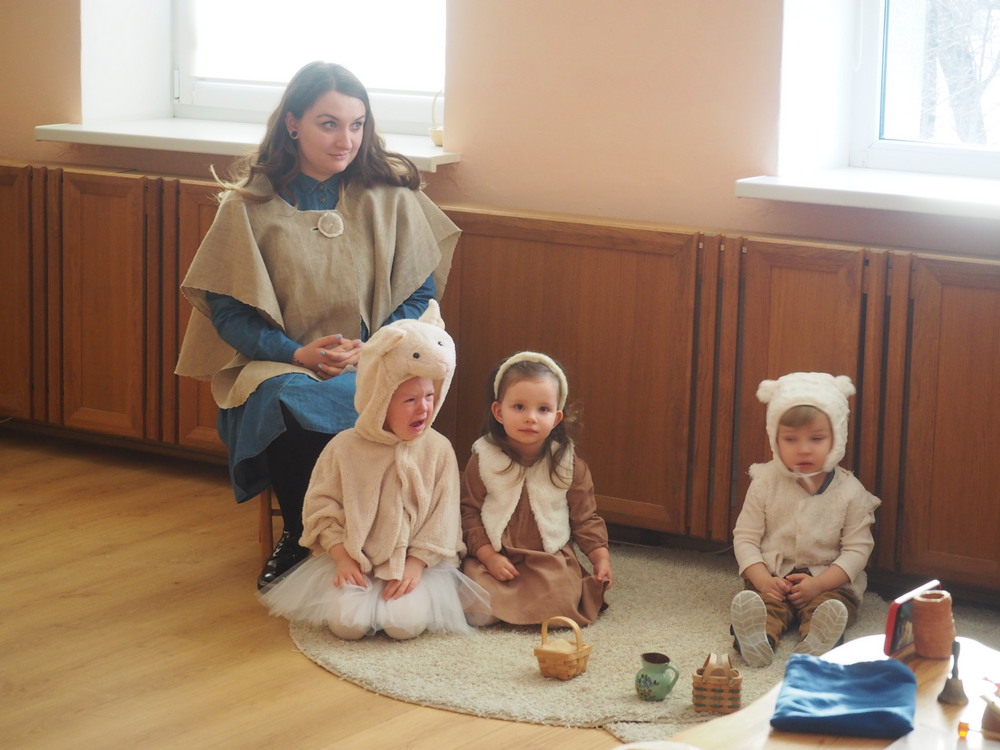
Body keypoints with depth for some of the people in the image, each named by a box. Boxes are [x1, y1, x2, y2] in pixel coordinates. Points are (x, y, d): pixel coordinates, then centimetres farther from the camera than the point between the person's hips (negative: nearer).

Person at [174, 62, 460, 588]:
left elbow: (420, 295, 7)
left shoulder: (392, 197, 6)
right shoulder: (250, 204, 1)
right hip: (279, 364, 0)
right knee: (288, 406, -37)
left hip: (375, 363, 1)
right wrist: (299, 353, -15)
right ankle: (299, 539, -11)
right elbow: (228, 310, 0)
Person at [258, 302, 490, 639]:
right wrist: (342, 558, -11)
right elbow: (322, 508, 0)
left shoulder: (438, 450, -2)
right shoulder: (344, 447, -5)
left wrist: (415, 565, -13)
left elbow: (442, 518, -3)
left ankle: (414, 595, 2)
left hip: (415, 561, 1)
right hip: (355, 563, -1)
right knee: (347, 622, -25)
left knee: (406, 623, -25)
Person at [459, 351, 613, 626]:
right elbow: (469, 512, -1)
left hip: (551, 559, 0)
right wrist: (488, 555, -12)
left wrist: (600, 556, -2)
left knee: (560, 602, -25)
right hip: (494, 557, 0)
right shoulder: (483, 460, -3)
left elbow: (585, 517, 9)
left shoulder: (569, 464, 1)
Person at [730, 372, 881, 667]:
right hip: (772, 575, 0)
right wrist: (763, 580, -18)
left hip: (829, 579, 0)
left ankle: (817, 640, -58)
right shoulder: (765, 483, -1)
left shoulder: (849, 490, -4)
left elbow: (857, 548, -5)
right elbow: (745, 537, 0)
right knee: (759, 599, -29)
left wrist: (819, 583, -20)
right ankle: (757, 639, -57)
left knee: (835, 602, -30)